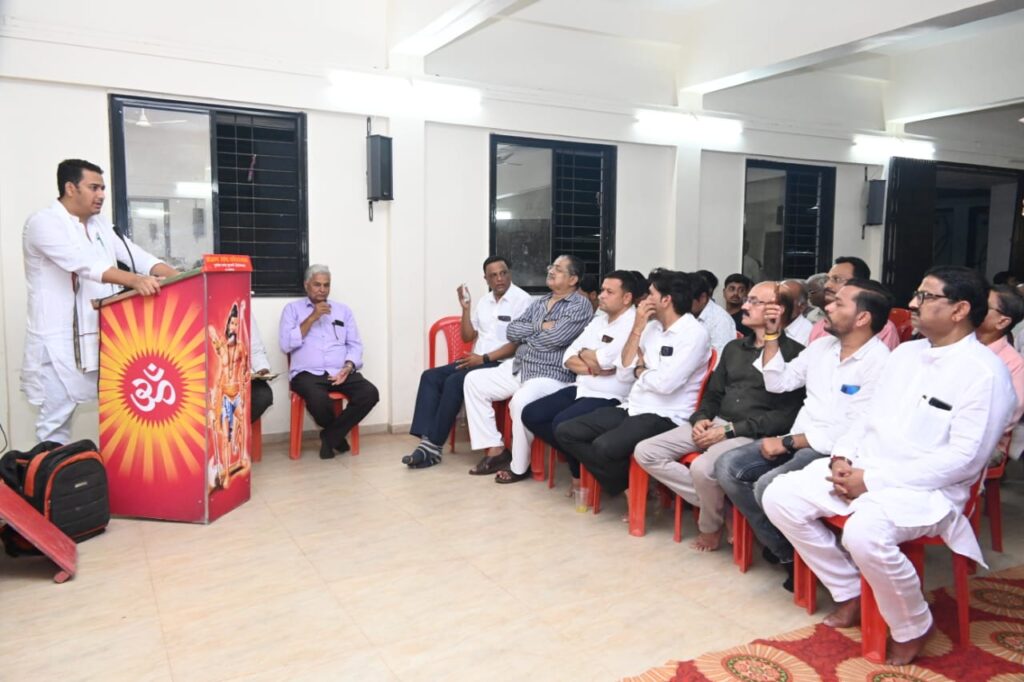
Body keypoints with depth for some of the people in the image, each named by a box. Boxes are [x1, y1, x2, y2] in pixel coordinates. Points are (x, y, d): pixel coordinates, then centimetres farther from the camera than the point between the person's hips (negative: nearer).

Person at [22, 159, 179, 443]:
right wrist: (135, 280, -42)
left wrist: (178, 276, -14)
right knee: (56, 418, 1)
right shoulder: (43, 222, -10)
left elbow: (134, 254, 3)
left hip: (101, 335, 7)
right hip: (59, 341, -7)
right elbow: (83, 262, -27)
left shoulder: (99, 224, 14)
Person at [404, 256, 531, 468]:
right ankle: (427, 441, -19)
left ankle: (435, 445, -19)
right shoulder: (484, 302, 17)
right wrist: (465, 308, 4)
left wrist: (484, 358, -19)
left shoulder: (522, 300, -7)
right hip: (477, 360, 8)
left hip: (501, 364, -8)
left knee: (454, 382, -27)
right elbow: (467, 337, 16)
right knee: (430, 377, -10)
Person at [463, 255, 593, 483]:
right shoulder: (539, 302, 17)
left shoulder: (580, 305, -7)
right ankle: (495, 450, 1)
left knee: (521, 401, -36)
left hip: (552, 375, -9)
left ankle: (519, 466, -12)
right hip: (519, 368, 9)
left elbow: (555, 337, -21)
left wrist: (527, 336, -4)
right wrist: (540, 326, -7)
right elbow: (511, 331, 7)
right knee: (474, 381, 0)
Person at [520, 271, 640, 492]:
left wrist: (584, 353, -1)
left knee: (561, 424, -29)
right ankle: (577, 457, 7)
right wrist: (590, 367, -11)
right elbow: (568, 357, 10)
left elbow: (605, 360, -23)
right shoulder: (598, 320, 14)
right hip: (581, 389, 9)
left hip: (610, 398, -9)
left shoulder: (633, 324, -13)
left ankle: (583, 470, 1)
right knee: (531, 414, -3)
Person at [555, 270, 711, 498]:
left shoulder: (695, 334, -11)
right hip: (632, 408, 8)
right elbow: (623, 371, 8)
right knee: (566, 432, -4)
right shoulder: (652, 327, 12)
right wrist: (637, 329, 0)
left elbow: (665, 383, -22)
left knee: (604, 446, -32)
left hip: (665, 418, -8)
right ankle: (624, 484, 2)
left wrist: (639, 370, -1)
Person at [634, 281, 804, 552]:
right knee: (645, 452, -10)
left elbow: (786, 415, -11)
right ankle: (714, 502, -3)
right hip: (716, 424, 7)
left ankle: (711, 526, -2)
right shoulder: (734, 347, 19)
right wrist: (702, 418, -1)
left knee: (702, 467, -35)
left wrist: (730, 430, -16)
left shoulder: (792, 353, -4)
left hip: (753, 434, -7)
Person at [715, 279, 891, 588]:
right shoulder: (822, 346, 11)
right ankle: (785, 551, -1)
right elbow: (778, 383, 17)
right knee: (727, 467, -11)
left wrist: (788, 442, -17)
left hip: (835, 453, -8)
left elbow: (852, 430, -19)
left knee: (768, 487, -30)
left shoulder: (879, 362, -13)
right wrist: (772, 335, 7)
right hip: (798, 441, 8)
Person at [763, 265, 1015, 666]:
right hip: (862, 470, 7)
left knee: (864, 532, -36)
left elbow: (963, 459, -18)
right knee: (781, 496, -9)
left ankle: (913, 627, -3)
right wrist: (842, 456, -3)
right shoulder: (905, 352, 13)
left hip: (928, 488, -7)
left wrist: (873, 480, -20)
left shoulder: (984, 372, -11)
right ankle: (850, 592, 9)